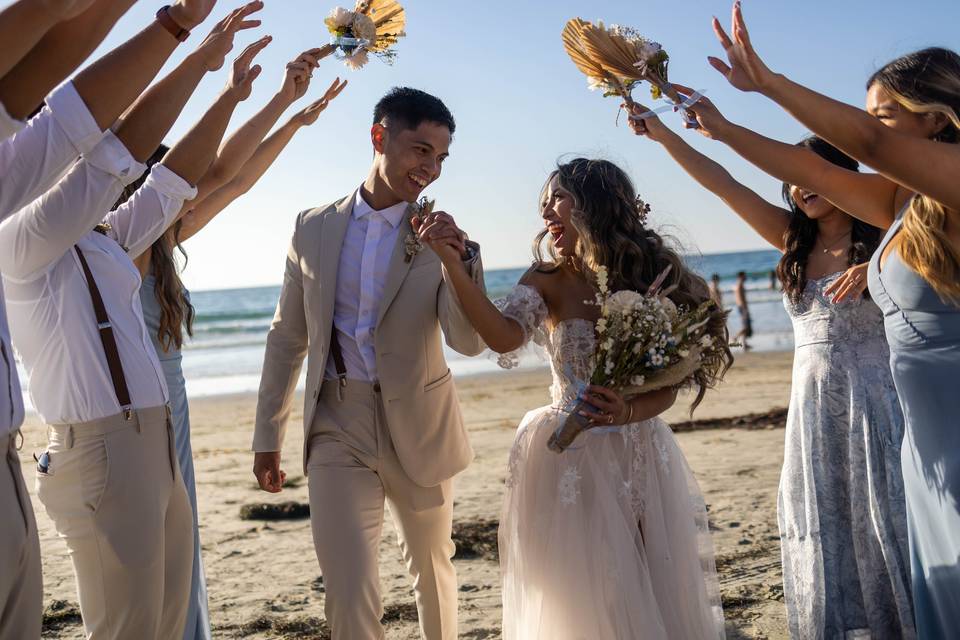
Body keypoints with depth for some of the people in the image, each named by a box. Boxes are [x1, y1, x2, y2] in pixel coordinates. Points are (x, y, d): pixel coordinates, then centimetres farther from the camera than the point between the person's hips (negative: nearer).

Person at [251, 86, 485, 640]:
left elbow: (470, 341, -12)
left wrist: (460, 258, -28)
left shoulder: (442, 236, -4)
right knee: (349, 593, -7)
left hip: (419, 427, 0)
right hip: (337, 426, 0)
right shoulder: (314, 228, 2)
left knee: (433, 572, 18)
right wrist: (268, 435, 10)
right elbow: (288, 337, 8)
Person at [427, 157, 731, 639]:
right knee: (584, 599, 3)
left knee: (658, 595, 10)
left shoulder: (650, 276, 1)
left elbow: (669, 386, -1)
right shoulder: (546, 283, -2)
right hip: (569, 461, -2)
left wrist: (630, 412, -21)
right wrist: (453, 265, -31)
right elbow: (504, 338, -23)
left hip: (641, 455, 2)